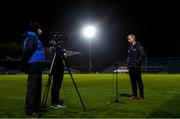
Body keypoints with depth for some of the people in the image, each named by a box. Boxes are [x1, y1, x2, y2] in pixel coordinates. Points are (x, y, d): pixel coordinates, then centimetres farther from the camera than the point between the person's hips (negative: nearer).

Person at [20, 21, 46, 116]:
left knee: (37, 89, 12)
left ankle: (36, 108, 20)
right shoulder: (31, 38, -8)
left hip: (36, 68, 10)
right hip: (34, 68, -10)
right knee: (32, 89, -7)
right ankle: (30, 110, -2)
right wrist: (23, 67, -18)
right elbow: (26, 53, -18)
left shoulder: (35, 38, 23)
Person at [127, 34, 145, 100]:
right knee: (133, 81, 9)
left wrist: (137, 62, -17)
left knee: (139, 81, -4)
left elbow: (142, 55, -11)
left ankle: (141, 96, 3)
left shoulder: (138, 46, -4)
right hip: (131, 67, 7)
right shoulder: (130, 47, 17)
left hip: (136, 67, -7)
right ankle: (134, 95, 16)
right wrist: (128, 64, 10)